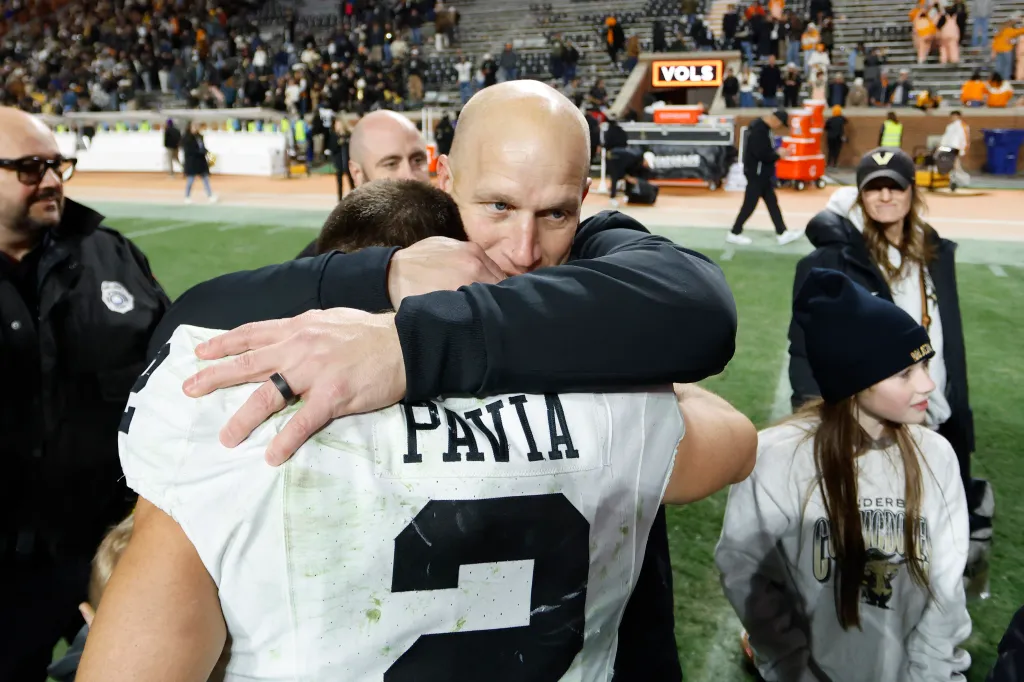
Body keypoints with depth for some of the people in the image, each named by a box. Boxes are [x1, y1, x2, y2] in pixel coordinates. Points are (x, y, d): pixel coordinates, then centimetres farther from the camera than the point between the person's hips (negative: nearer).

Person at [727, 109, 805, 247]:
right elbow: (761, 154, -28)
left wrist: (775, 153, 1)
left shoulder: (762, 127, 9)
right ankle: (734, 234, 12)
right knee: (750, 204, -1)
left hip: (762, 173, 10)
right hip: (756, 173, -10)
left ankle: (783, 234, 17)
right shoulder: (759, 130, -23)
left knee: (772, 202, 12)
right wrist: (778, 154, -14)